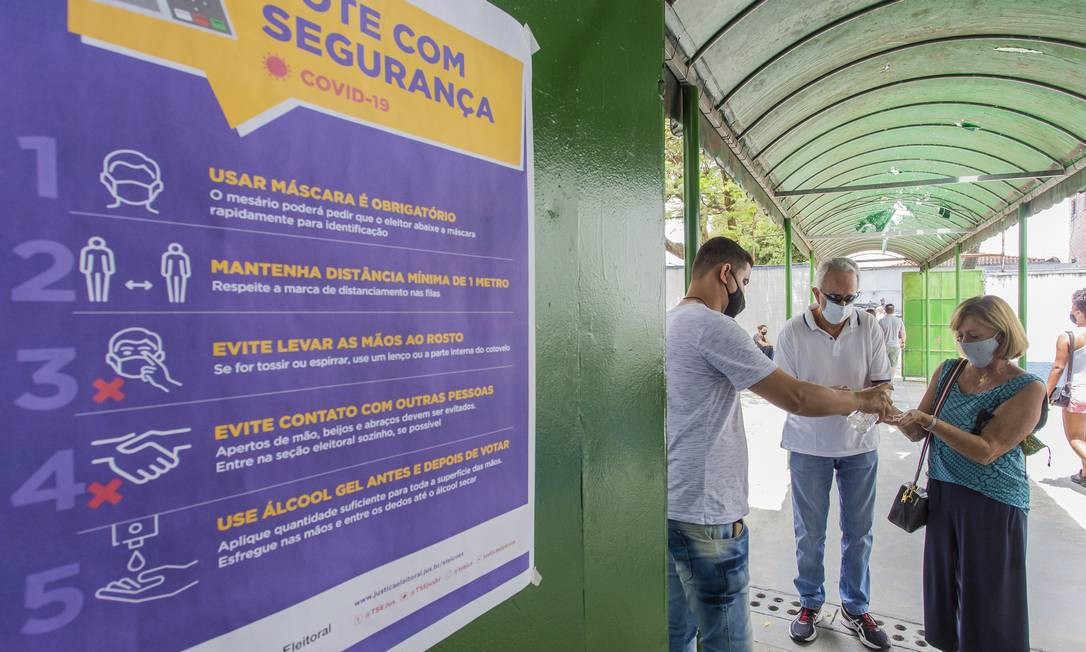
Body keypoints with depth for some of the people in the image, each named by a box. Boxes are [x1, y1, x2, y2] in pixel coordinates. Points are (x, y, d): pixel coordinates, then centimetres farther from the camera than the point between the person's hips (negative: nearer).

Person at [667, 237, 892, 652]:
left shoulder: (669, 323, 11)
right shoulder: (713, 327, -18)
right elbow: (796, 398, -16)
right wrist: (862, 400, -1)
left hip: (666, 503, 10)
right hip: (704, 514, -10)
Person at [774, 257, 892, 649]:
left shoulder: (869, 327, -4)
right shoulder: (793, 332, -10)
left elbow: (882, 382, -2)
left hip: (859, 443, 2)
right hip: (809, 444, -2)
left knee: (859, 532, 13)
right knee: (809, 533, 11)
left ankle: (855, 608, 32)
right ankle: (810, 603, 31)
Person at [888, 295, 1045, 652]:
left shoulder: (1027, 388, -11)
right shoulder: (948, 371, 3)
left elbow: (986, 451, -21)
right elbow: (917, 433, 3)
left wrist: (929, 421, -28)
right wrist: (899, 418, -17)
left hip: (992, 503, -5)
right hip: (942, 493, 5)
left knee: (986, 599, 8)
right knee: (944, 587, 15)